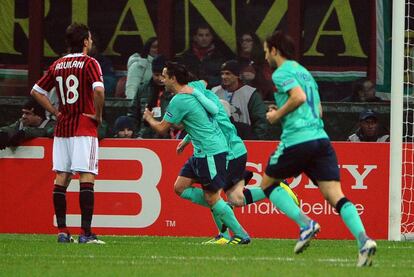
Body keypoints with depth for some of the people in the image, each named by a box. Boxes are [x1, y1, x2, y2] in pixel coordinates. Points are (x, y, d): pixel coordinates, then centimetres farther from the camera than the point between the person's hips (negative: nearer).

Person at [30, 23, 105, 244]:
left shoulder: (57, 65, 11)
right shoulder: (89, 63, -7)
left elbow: (36, 91, 16)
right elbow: (98, 90, -23)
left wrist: (56, 112, 14)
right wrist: (98, 115, -9)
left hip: (62, 127, 6)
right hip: (84, 128, -6)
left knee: (61, 178, 6)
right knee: (86, 177, -7)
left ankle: (62, 231, 5)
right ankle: (86, 232, -12)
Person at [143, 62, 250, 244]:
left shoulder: (179, 100, -16)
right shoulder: (194, 88, 11)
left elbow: (162, 128, -9)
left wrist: (149, 118, 13)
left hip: (210, 152, -10)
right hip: (201, 151, 10)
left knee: (212, 198, -7)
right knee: (180, 188, 9)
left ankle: (241, 235, -2)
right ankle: (219, 209, 7)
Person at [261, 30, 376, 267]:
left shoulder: (282, 72, -1)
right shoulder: (304, 72, 25)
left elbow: (299, 97, -19)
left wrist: (277, 115, -4)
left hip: (297, 140, -7)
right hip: (321, 138, 7)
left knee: (268, 183, 15)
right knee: (336, 196, -4)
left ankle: (305, 223, -6)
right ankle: (364, 239, -27)